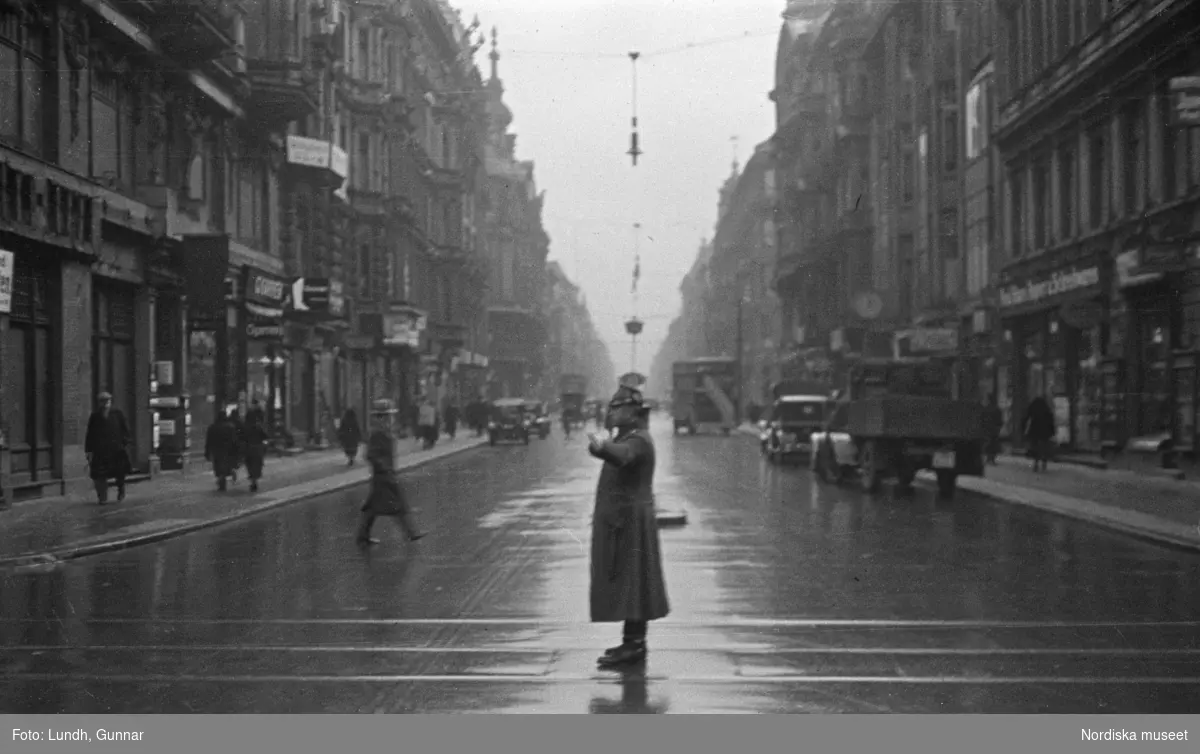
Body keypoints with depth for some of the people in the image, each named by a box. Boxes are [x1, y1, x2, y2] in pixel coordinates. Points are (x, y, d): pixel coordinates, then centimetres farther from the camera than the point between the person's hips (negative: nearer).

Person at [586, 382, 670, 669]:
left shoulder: (637, 440, -19)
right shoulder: (629, 437, 14)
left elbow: (620, 455, -42)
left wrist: (601, 446, -60)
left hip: (629, 520, -10)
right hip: (621, 519, 10)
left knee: (628, 581, -9)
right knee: (628, 583, 14)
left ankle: (633, 644, -8)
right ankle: (634, 641, 20)